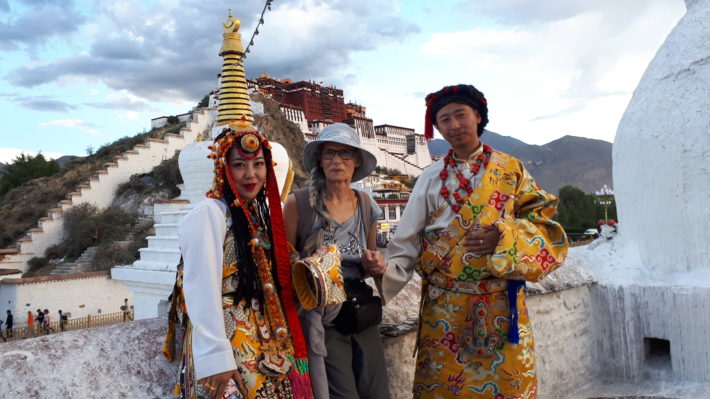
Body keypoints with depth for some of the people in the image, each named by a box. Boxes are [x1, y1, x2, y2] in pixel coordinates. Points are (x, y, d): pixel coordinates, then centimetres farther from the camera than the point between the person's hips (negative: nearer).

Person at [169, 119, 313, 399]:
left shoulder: (261, 213, 9)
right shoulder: (208, 214, -14)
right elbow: (202, 291, -20)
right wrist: (215, 358, -23)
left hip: (266, 347, 7)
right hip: (228, 346, -7)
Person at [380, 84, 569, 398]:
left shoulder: (511, 169, 4)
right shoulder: (431, 178, 3)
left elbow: (542, 222, -1)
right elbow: (408, 240, -1)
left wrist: (504, 237, -19)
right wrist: (385, 272, -19)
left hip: (501, 302, 0)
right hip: (444, 305, 0)